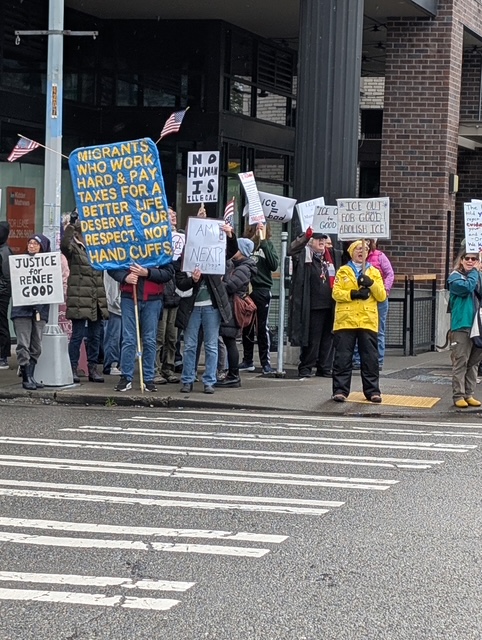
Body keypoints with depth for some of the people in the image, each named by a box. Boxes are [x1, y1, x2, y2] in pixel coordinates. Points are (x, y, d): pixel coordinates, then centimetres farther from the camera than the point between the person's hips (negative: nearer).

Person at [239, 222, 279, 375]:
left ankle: (265, 362, 3)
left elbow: (274, 265, -8)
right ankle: (248, 361, 18)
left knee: (262, 327, -1)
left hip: (262, 289, -1)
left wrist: (263, 243, -12)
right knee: (246, 326, 9)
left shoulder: (268, 244, 5)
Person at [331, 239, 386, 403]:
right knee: (343, 357, -2)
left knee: (370, 358, 2)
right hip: (346, 320, -1)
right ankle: (340, 390, 2)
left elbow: (382, 296, 5)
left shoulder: (374, 272, 13)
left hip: (368, 321, 1)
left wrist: (371, 284, -12)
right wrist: (353, 294, -16)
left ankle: (372, 390, 9)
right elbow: (336, 293, -2)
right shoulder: (343, 271, 9)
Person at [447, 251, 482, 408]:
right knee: (460, 362, -5)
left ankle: (469, 395, 15)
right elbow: (467, 287, -21)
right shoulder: (455, 276, -2)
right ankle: (458, 396, -3)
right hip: (461, 326, -5)